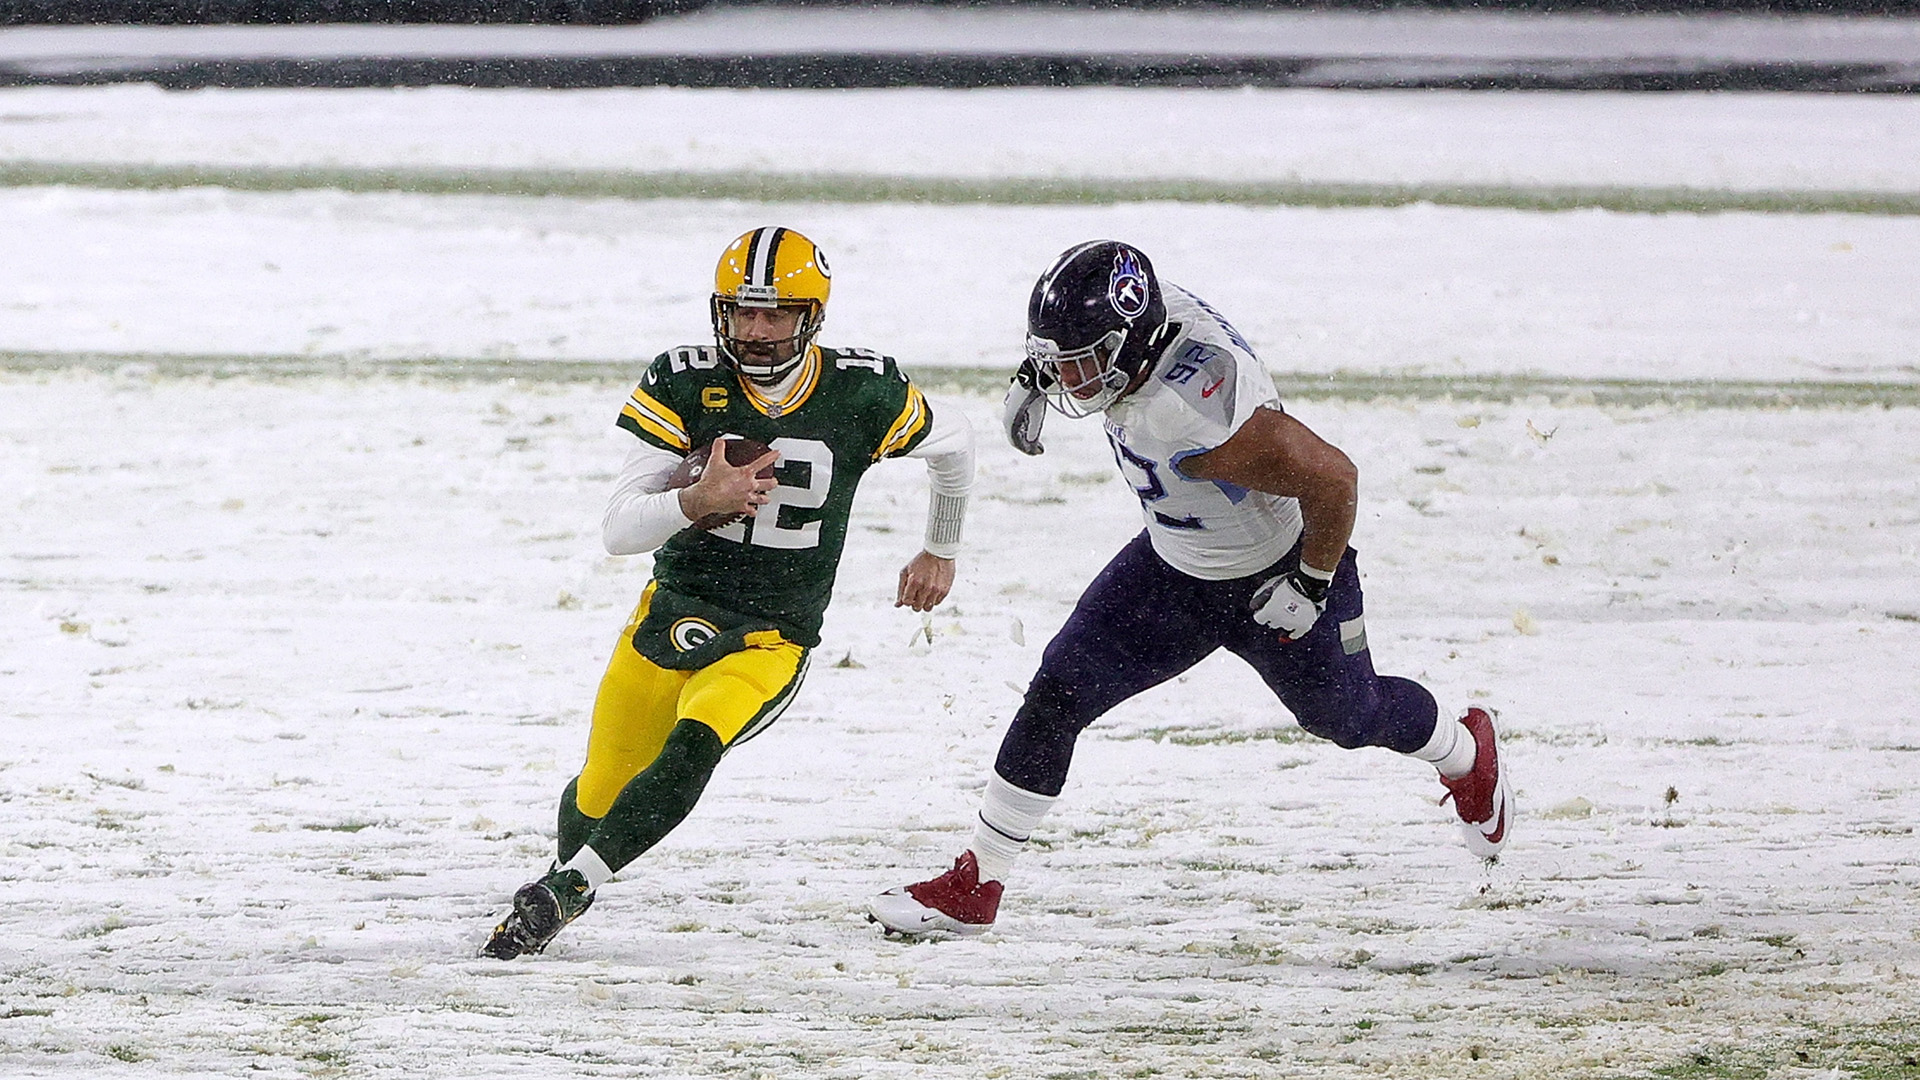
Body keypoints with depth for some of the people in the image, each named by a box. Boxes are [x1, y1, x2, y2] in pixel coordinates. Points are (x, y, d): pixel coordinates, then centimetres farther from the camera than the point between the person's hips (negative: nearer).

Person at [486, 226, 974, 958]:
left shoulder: (863, 393, -9)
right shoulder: (686, 384, -9)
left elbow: (953, 442, 13)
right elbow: (619, 531, -11)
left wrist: (942, 551, 25)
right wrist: (698, 501, -31)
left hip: (771, 641, -2)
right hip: (672, 615, 2)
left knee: (692, 747, -31)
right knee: (599, 795, 7)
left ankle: (564, 890, -27)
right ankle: (572, 875, 41)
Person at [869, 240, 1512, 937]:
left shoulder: (1200, 420, -44)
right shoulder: (1153, 304, -22)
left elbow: (1332, 479, -36)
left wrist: (1309, 588, -23)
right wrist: (1034, 377, -2)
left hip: (1272, 583, -7)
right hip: (1174, 567, 7)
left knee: (1347, 716, 21)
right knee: (1056, 696, -4)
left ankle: (1467, 754, 56)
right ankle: (973, 889, 5)